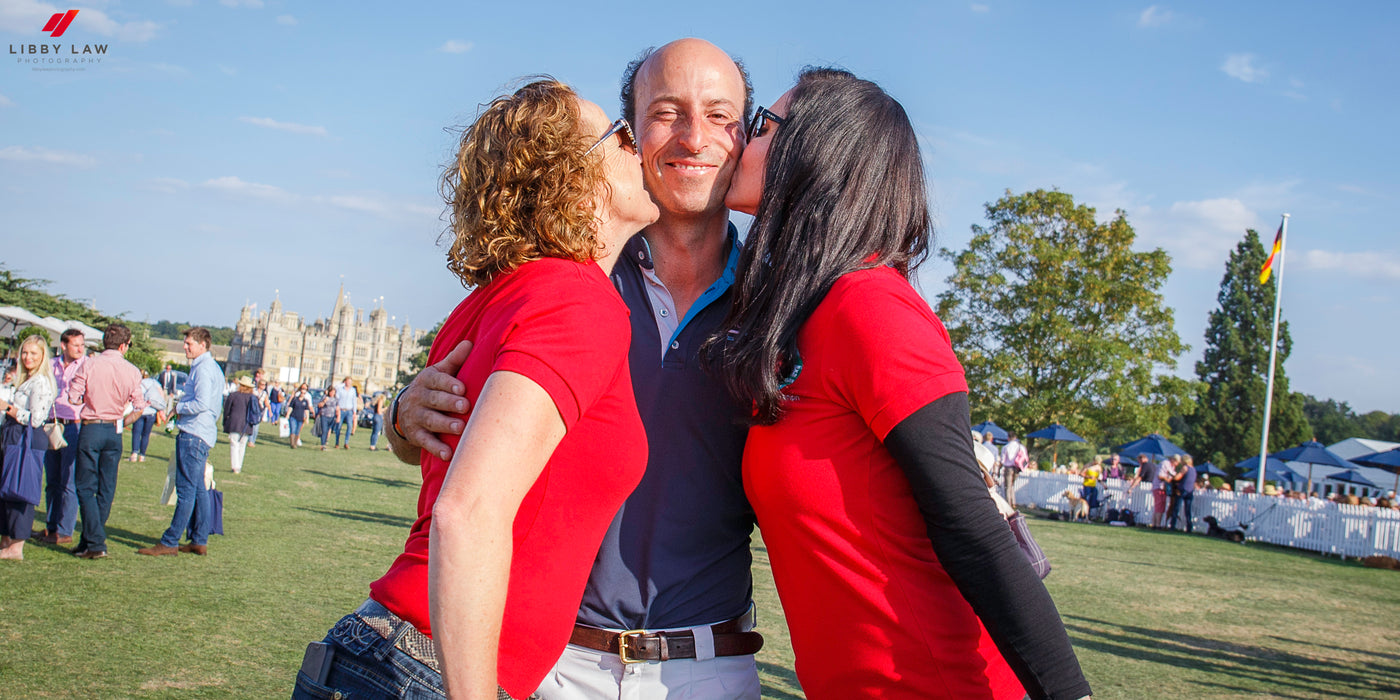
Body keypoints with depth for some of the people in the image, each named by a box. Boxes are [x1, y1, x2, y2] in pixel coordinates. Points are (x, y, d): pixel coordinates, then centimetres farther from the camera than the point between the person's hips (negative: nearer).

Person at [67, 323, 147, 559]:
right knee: (106, 489, 11)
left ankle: (95, 544, -5)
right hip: (114, 431, 3)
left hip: (91, 428, -3)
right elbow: (138, 407, 0)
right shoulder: (132, 371, -2)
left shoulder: (90, 365, -7)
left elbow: (73, 398, -6)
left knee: (86, 487, 2)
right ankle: (90, 540, 18)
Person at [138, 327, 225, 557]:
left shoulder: (204, 369, -13)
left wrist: (179, 407, -7)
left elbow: (202, 404, -23)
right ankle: (199, 541, 16)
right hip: (201, 434, 11)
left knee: (186, 490, -8)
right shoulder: (212, 367, 19)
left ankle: (169, 542, -7)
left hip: (194, 434, -11)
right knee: (198, 490, 12)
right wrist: (181, 407, 12)